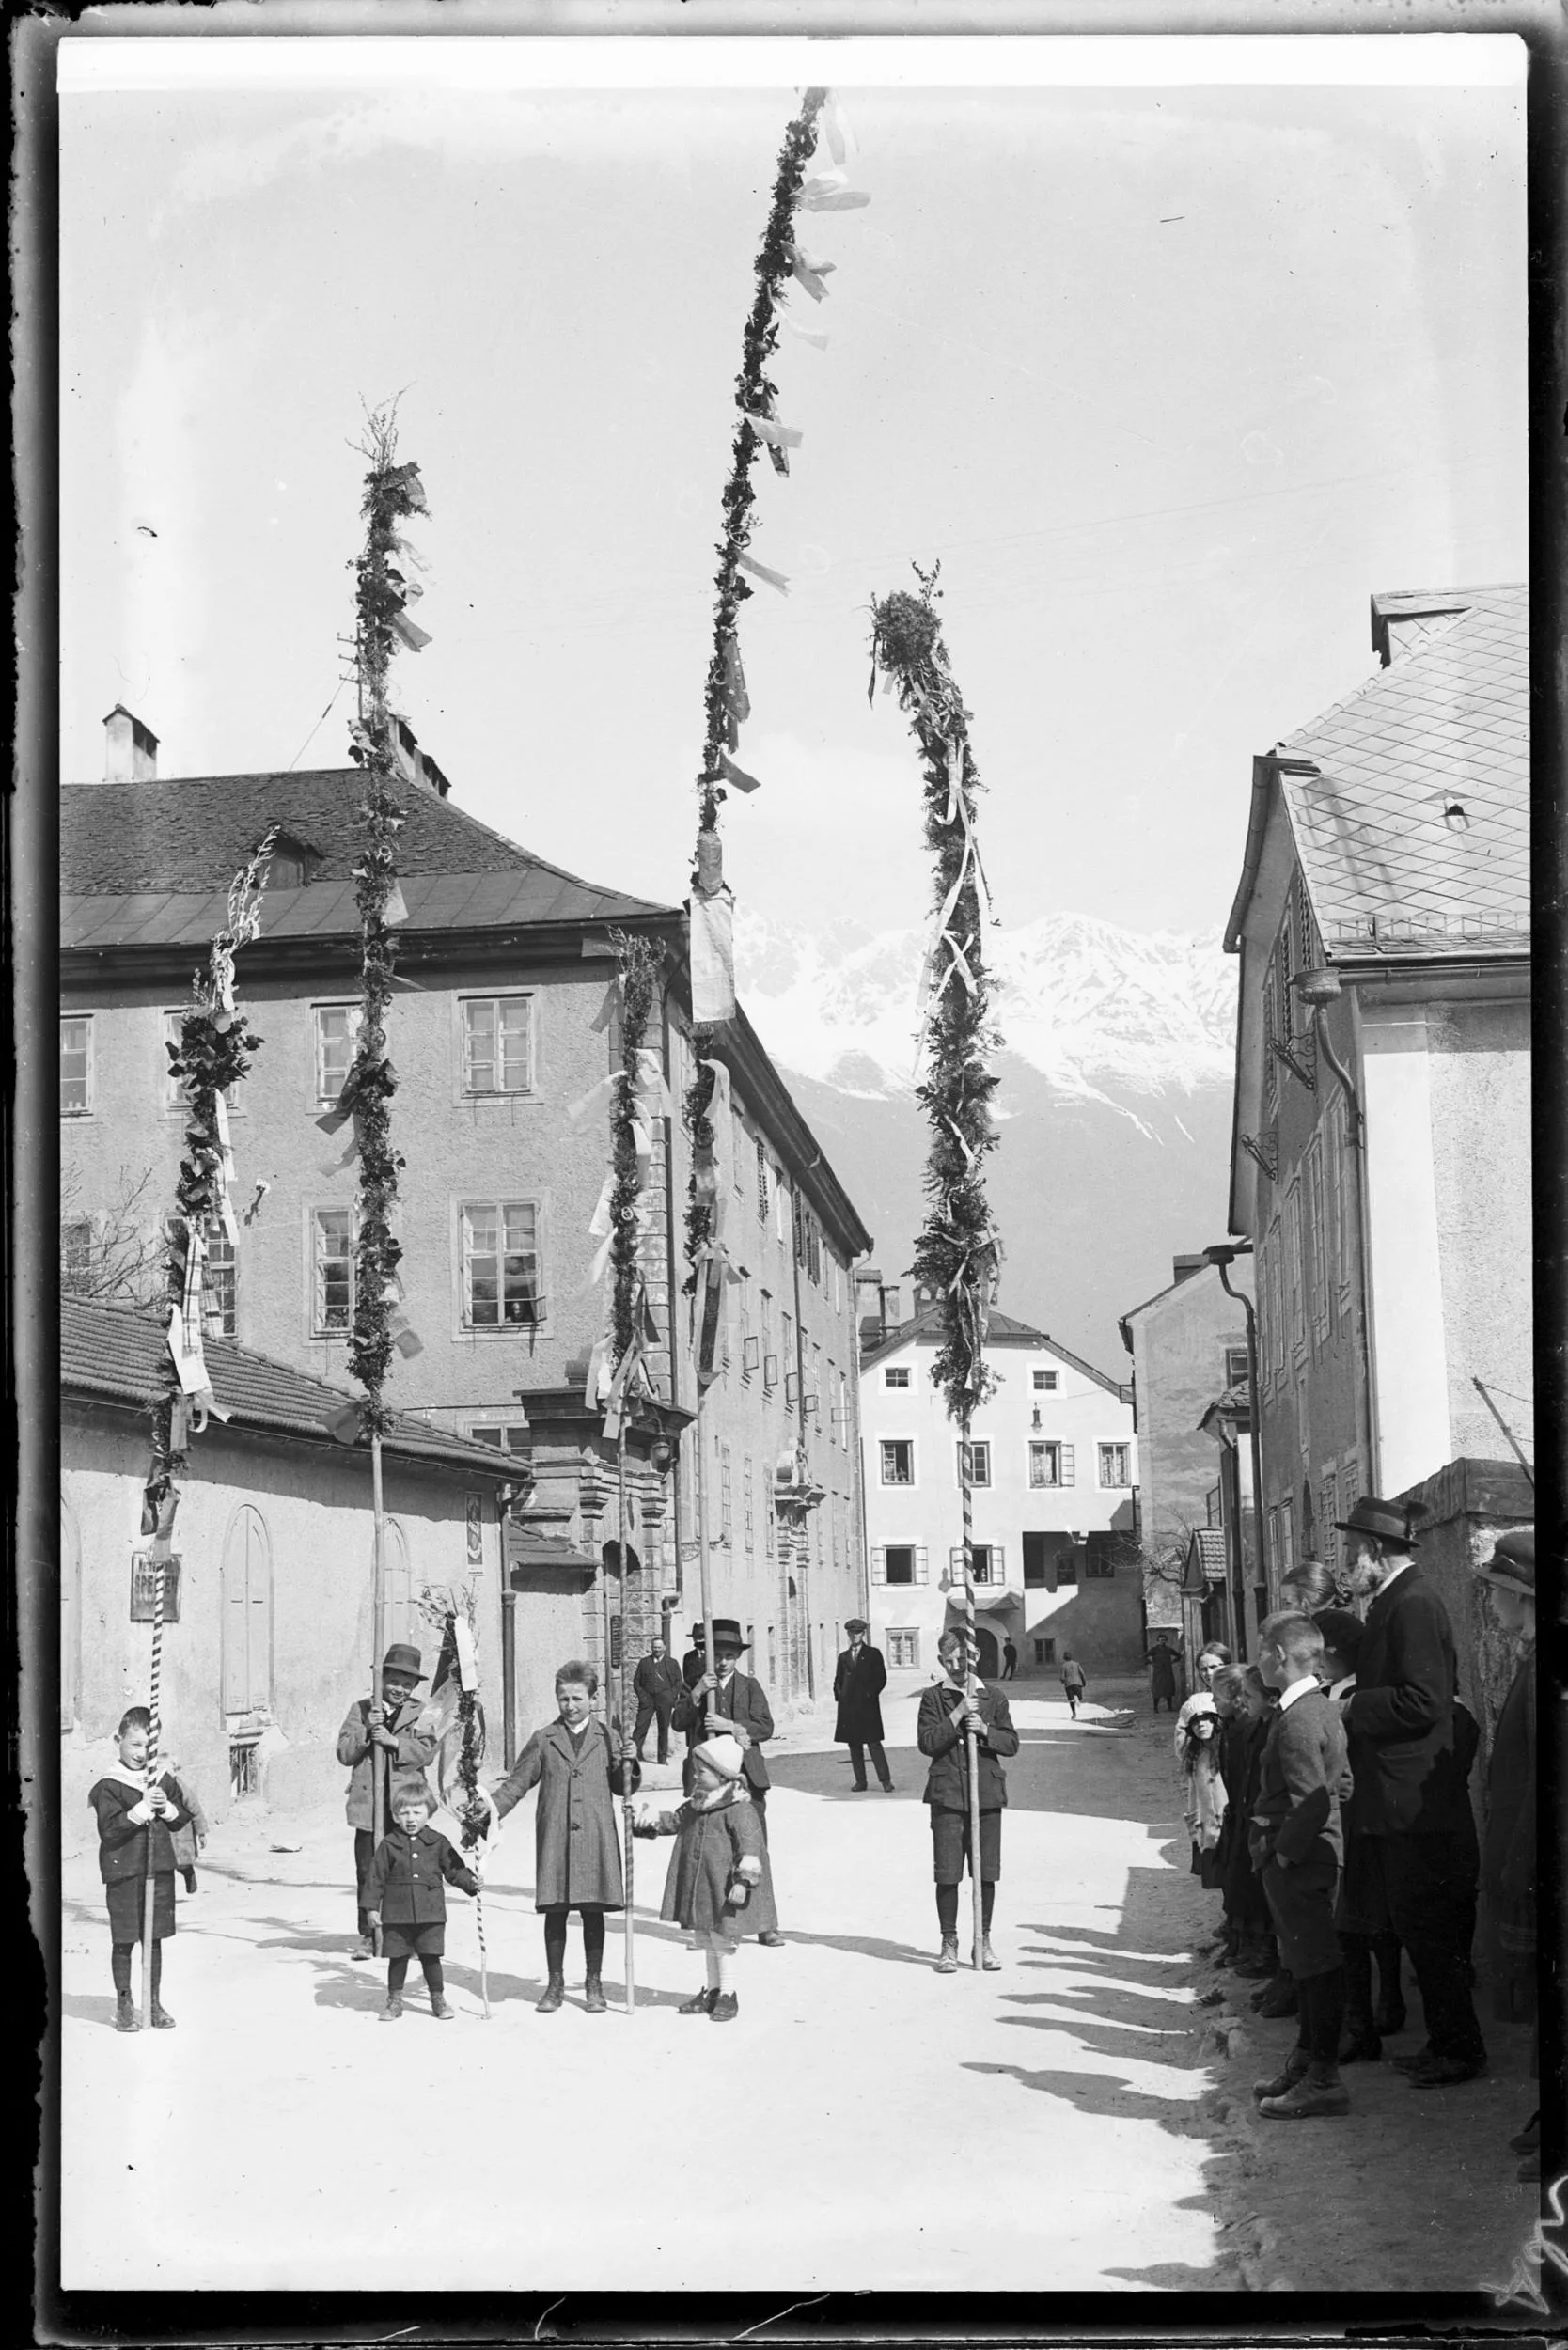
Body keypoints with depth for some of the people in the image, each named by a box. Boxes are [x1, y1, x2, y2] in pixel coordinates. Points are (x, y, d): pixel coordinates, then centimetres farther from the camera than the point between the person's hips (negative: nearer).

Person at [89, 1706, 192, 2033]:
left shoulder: (164, 1781, 7)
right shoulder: (108, 1786, -9)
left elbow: (182, 1820, 11)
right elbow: (109, 1829, -17)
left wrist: (167, 1808, -9)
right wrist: (142, 1809, -24)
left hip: (160, 1868, 4)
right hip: (123, 1871, -4)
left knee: (155, 1938, 11)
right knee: (123, 1941, 2)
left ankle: (155, 2003, 20)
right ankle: (124, 2004, 14)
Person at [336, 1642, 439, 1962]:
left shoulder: (420, 1715, 9)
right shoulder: (361, 1709, 11)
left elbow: (427, 1753, -6)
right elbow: (344, 1753, 3)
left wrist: (394, 1741, -17)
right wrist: (366, 1730, -11)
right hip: (368, 1806, 1)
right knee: (367, 1872, 2)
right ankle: (368, 1937, 10)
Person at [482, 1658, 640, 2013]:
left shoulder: (606, 1737, 7)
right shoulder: (544, 1740, 7)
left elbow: (622, 1788, 12)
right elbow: (515, 1784, 8)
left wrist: (629, 1765, -9)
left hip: (595, 1837, 0)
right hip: (554, 1838, 0)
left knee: (593, 1911, 4)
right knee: (555, 1911, 3)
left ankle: (593, 1984, 16)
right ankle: (555, 1984, 16)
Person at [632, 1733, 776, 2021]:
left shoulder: (739, 1809, -17)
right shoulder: (696, 1805, 10)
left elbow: (750, 1844, -23)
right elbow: (676, 1820, 26)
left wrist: (744, 1880, -28)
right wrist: (652, 1822, 11)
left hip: (723, 1888, -8)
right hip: (698, 1886, 8)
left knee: (722, 1941, 0)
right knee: (706, 1940, 16)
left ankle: (727, 1995, 11)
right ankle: (712, 1990, 27)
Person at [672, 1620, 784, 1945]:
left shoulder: (750, 1686, 8)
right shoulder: (695, 1685, 10)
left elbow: (765, 1726, -1)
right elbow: (678, 1722, -2)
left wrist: (730, 1725, -13)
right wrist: (695, 1694, -15)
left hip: (746, 1777, -1)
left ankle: (766, 1924, 0)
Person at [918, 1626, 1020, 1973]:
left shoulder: (993, 1698, 8)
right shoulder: (933, 1698, 2)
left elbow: (1011, 1743, 6)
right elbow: (926, 1742, -7)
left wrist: (985, 1730, -11)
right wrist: (957, 1715, -15)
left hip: (987, 1792, 2)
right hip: (947, 1795, -2)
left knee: (987, 1873, 5)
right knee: (947, 1874, -1)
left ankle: (984, 1941, 17)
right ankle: (949, 1944, 10)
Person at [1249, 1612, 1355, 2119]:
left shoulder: (1299, 1719, -20)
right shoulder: (1322, 1708, 12)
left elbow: (1311, 1803, -26)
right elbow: (1340, 1784, 19)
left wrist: (1283, 1853, -16)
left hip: (1298, 1863, -10)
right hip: (1313, 1855, 10)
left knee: (1315, 1964, -5)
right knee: (1309, 1963, 16)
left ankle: (1323, 2080, 0)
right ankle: (1306, 2064, 26)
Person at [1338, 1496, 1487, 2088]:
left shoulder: (1414, 1605, -16)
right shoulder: (1393, 1603, 16)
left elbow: (1421, 1702, -23)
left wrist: (1352, 1707, -15)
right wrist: (1351, 1699, 6)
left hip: (1417, 1805, -10)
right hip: (1401, 1802, 10)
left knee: (1428, 1931, -3)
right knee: (1417, 1928, 15)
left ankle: (1460, 2050, 5)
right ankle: (1444, 2041, 23)